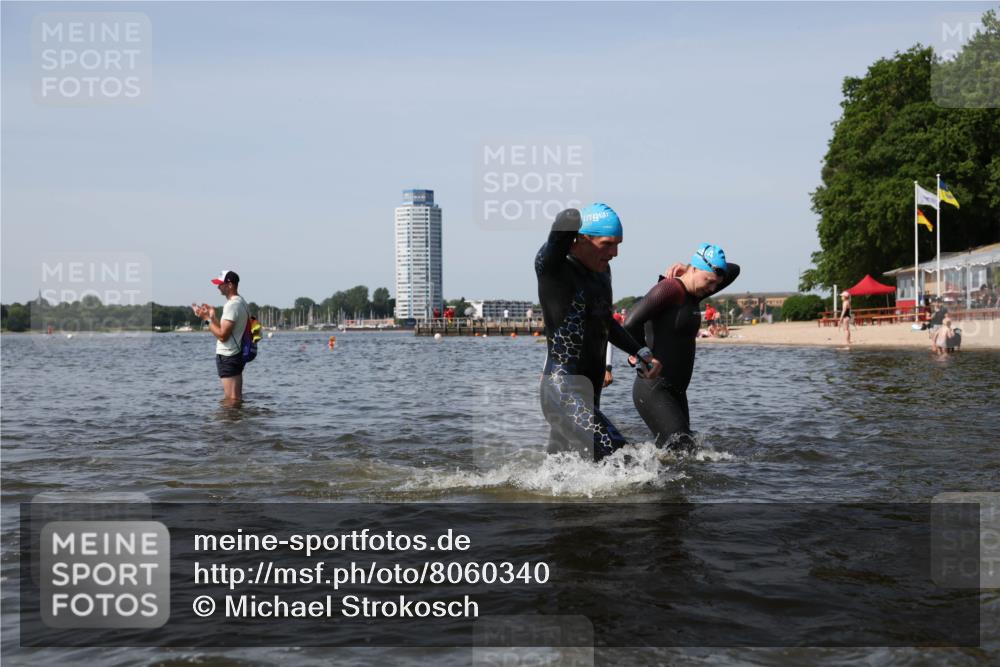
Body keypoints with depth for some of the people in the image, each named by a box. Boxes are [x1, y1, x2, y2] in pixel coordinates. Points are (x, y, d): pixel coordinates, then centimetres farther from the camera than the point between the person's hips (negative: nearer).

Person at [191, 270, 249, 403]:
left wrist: (207, 318, -15)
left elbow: (222, 335, -22)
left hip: (228, 357, -11)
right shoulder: (241, 302, 13)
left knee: (231, 399, -6)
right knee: (237, 398, 16)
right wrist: (212, 316, 12)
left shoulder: (232, 305, -19)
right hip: (236, 354, 11)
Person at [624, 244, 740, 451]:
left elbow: (734, 270, 26)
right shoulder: (670, 289, -12)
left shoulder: (693, 294, 15)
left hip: (675, 391, 9)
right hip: (653, 391, -9)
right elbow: (631, 324, -22)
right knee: (681, 447, -19)